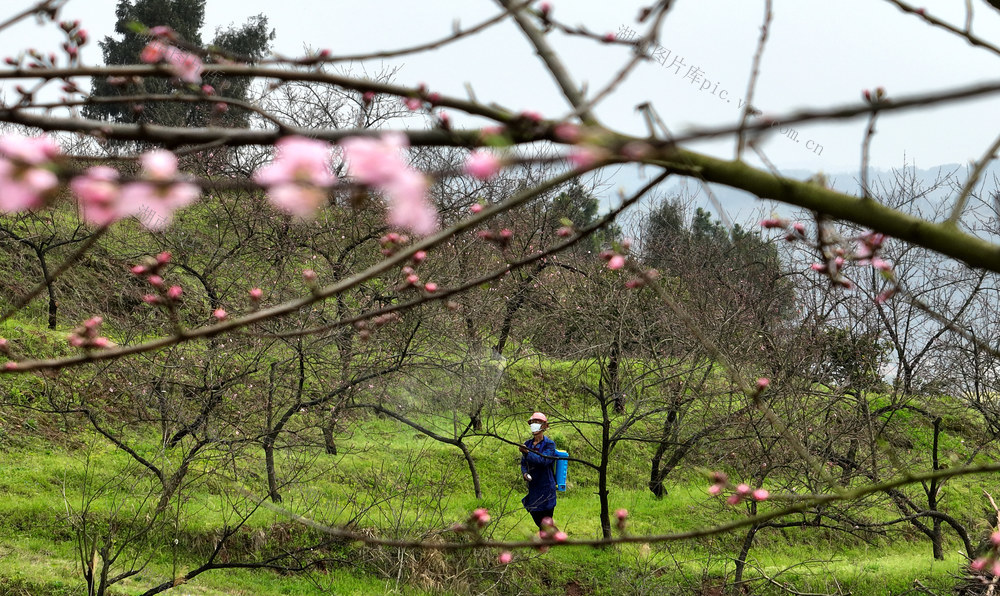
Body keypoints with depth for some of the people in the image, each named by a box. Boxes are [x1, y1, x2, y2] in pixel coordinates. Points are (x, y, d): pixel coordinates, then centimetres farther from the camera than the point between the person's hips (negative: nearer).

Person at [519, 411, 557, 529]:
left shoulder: (549, 444, -7)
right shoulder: (528, 444, 11)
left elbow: (544, 460, -23)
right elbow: (523, 463, 12)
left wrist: (527, 453, -33)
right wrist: (525, 473, -10)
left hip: (546, 488, -6)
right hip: (532, 488, 6)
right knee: (537, 520, 13)